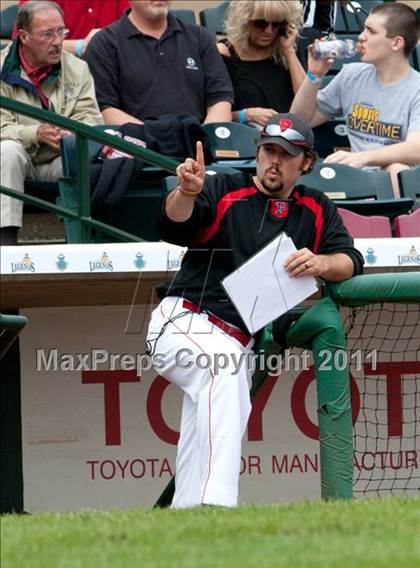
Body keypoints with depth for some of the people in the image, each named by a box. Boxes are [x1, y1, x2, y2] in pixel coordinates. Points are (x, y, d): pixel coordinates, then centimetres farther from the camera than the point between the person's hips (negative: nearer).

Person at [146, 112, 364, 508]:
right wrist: (186, 193, -38)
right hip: (184, 321, -6)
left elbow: (350, 262, 4)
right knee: (223, 371, -35)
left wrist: (320, 263, -19)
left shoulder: (315, 211, 15)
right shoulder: (225, 191, 1)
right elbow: (173, 226, -16)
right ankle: (213, 505, -48)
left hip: (239, 341, 6)